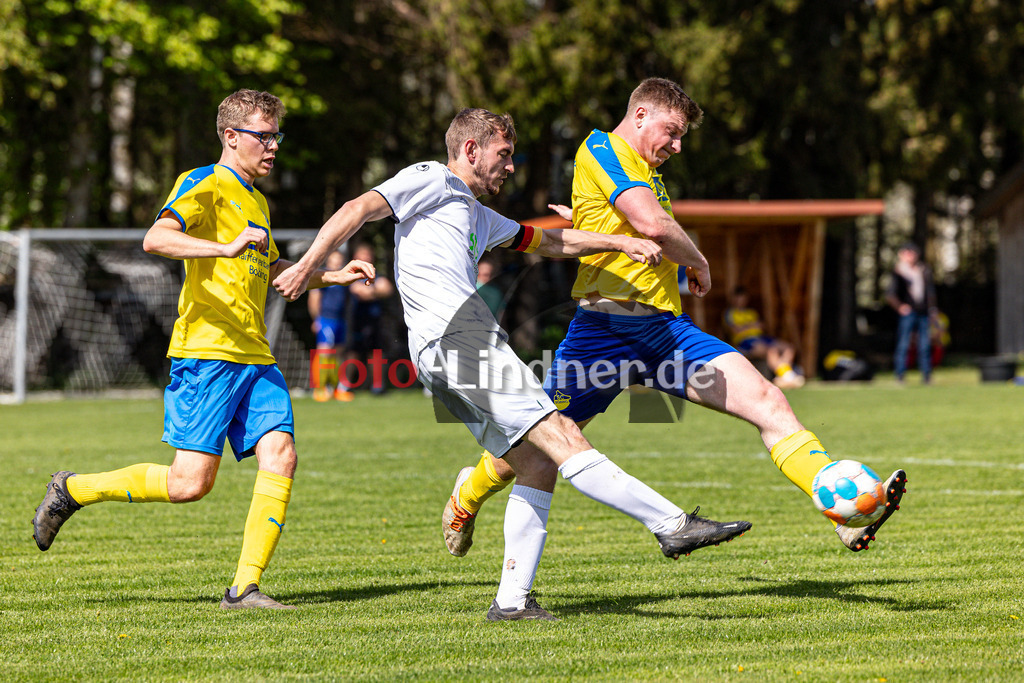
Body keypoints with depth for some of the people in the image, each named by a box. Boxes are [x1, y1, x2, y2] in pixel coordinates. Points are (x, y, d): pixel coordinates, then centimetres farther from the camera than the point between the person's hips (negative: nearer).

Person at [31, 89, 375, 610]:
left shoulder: (256, 202, 24)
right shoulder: (206, 185, -4)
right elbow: (156, 238, -22)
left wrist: (335, 276, 34)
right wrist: (226, 248, -32)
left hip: (255, 356, 8)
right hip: (205, 351, -8)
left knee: (280, 455, -11)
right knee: (190, 482, -11)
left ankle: (245, 587, -8)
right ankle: (72, 490, 10)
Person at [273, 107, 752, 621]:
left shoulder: (477, 216, 34)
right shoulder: (432, 180, 6)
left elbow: (545, 241, 40)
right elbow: (360, 209, -4)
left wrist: (620, 243, 31)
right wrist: (308, 265, -15)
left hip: (450, 357, 10)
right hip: (453, 334, -10)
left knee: (535, 463, 4)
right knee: (561, 438, -14)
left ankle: (512, 599, 0)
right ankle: (671, 524, -21)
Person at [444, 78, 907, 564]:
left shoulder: (646, 175, 24)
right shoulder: (601, 149, -5)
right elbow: (652, 224, -18)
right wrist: (698, 264, -3)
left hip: (668, 330, 7)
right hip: (608, 324, -7)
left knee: (767, 401, -13)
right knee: (535, 443, 5)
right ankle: (467, 496, 37)